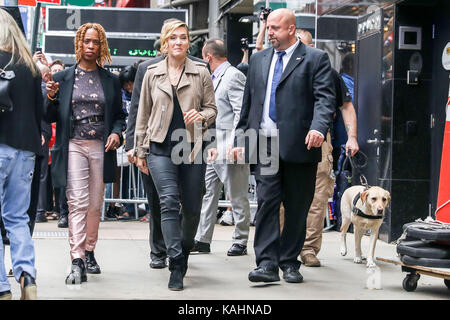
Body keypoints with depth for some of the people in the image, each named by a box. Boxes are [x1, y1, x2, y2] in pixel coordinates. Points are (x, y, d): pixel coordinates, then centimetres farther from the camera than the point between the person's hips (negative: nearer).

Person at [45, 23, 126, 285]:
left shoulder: (111, 80, 11)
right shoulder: (63, 78, 6)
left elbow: (119, 115, 14)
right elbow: (53, 117, 7)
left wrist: (116, 133, -5)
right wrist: (51, 98, -12)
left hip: (101, 147, 2)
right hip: (73, 146, -2)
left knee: (95, 204, 9)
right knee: (78, 203, -12)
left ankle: (89, 252, 24)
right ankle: (77, 262, -16)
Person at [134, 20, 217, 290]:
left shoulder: (201, 73, 6)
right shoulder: (152, 73, 9)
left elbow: (212, 108, 9)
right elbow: (143, 113, 13)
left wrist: (201, 116, -14)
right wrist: (140, 150, 12)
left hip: (192, 147, 1)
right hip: (160, 147, 0)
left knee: (192, 207, 6)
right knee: (169, 201, -15)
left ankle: (183, 253, 34)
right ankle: (177, 267, -13)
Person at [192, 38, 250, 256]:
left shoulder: (234, 76, -11)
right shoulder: (214, 78, 18)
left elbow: (242, 113, -18)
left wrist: (233, 146, -22)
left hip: (229, 148, -9)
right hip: (212, 148, 9)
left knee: (238, 197, 2)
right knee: (208, 194, 9)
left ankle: (240, 242, 10)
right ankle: (202, 240, 13)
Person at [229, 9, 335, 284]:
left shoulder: (315, 59, 2)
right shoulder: (259, 60, 17)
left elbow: (325, 98, -10)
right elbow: (248, 103, 20)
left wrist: (318, 127, -27)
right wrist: (241, 140, 16)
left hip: (299, 146, -3)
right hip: (265, 144, 3)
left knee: (297, 208, 5)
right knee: (266, 203, -5)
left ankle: (290, 263, 16)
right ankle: (267, 264, -6)